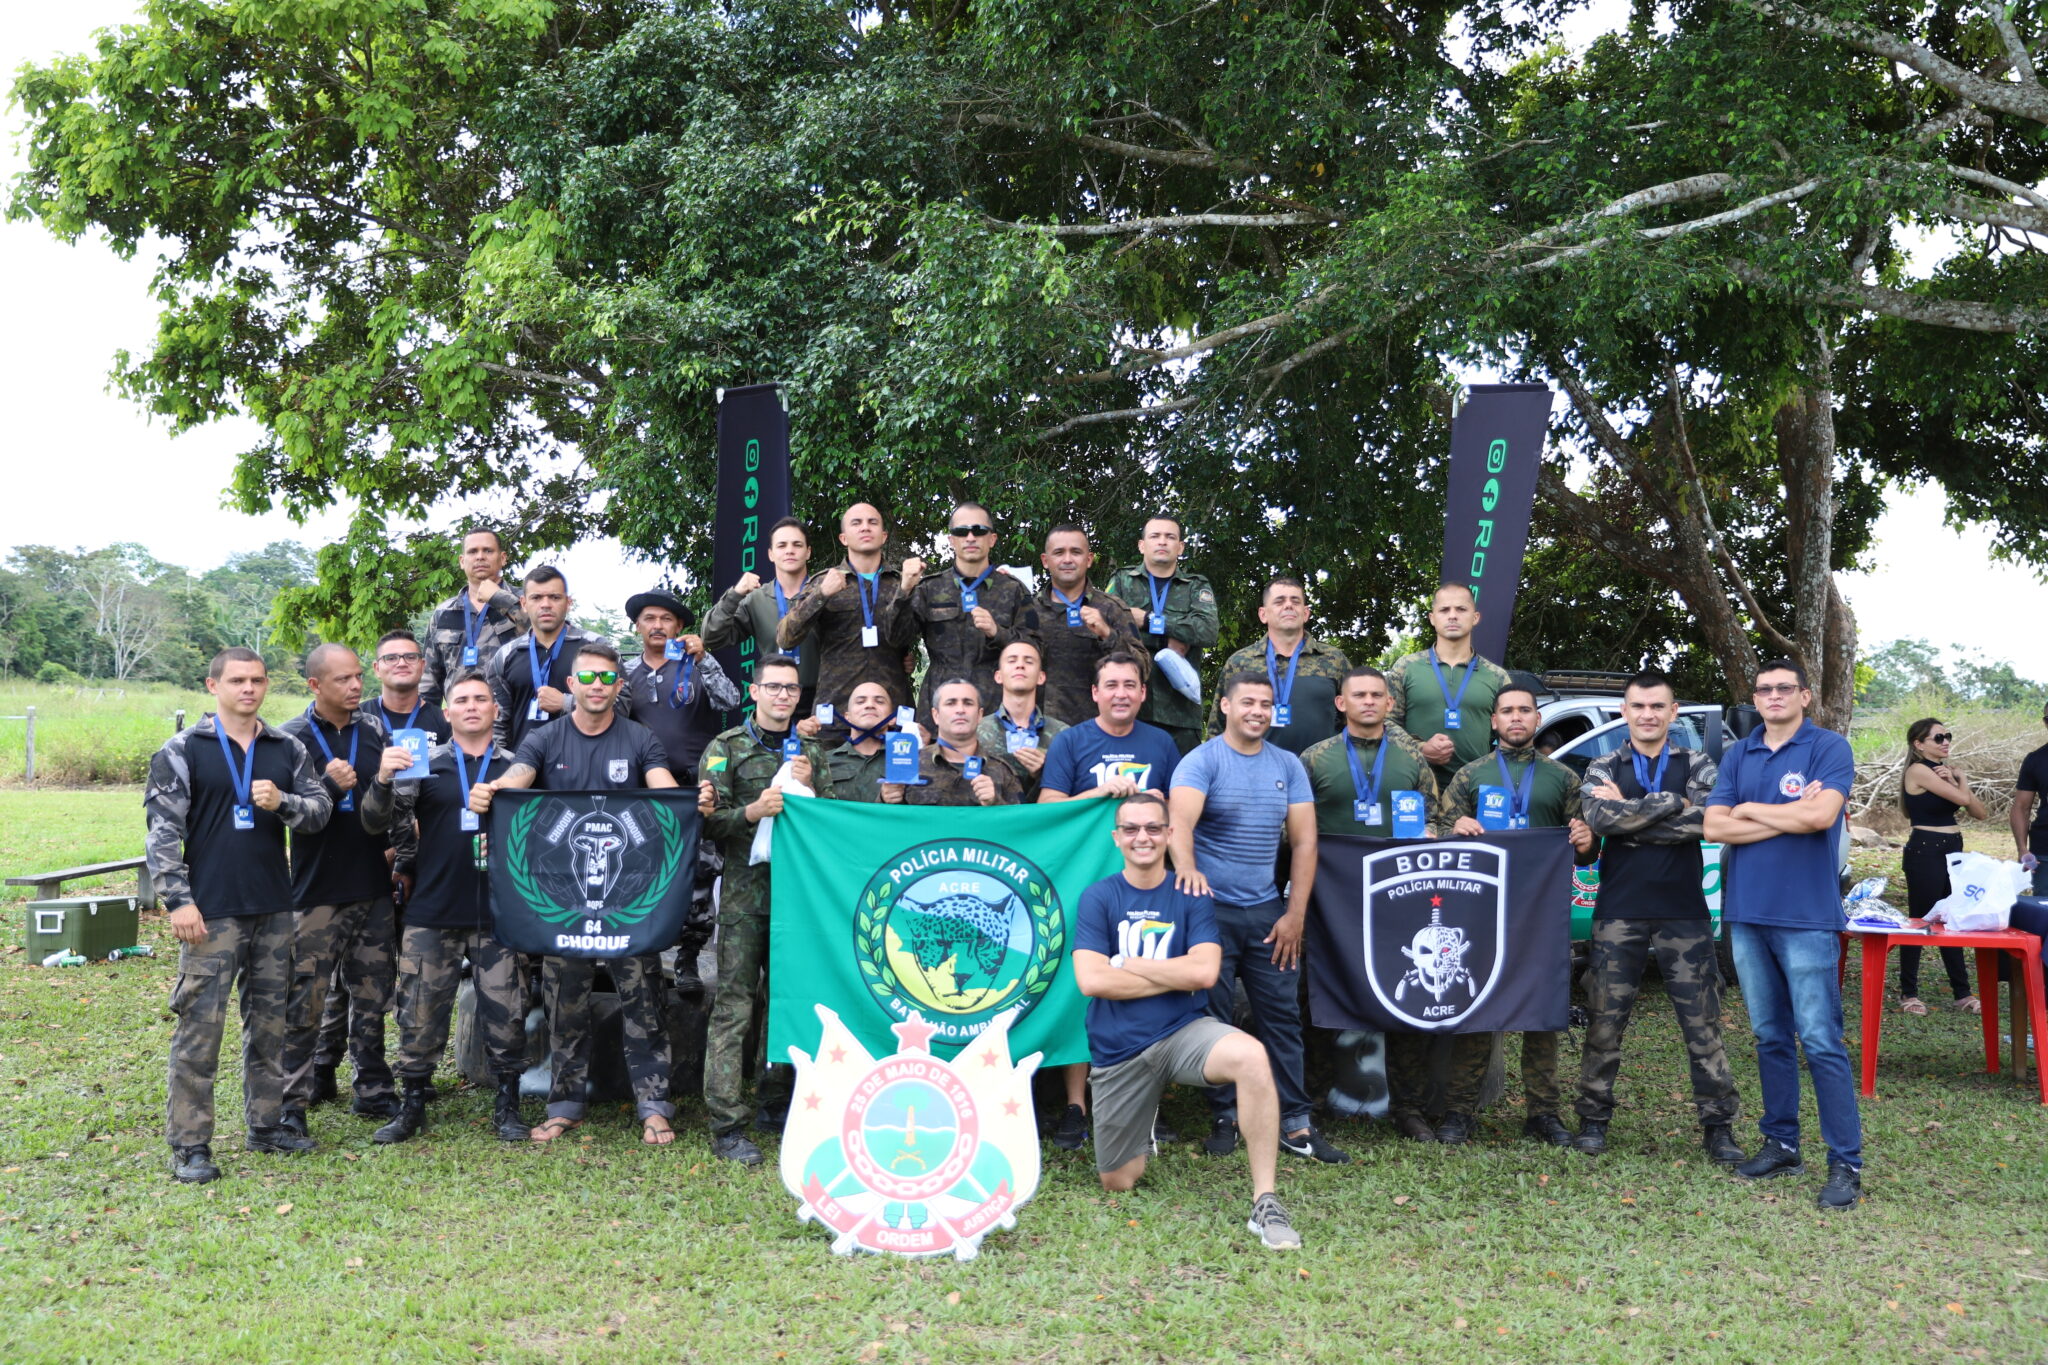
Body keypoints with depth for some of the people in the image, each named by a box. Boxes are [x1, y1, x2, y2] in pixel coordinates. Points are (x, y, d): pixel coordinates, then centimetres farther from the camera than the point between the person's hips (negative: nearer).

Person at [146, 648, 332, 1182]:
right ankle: (189, 1144, 4)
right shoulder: (182, 751, -3)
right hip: (211, 913, -4)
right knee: (200, 1025, -4)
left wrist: (282, 803, -14)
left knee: (270, 1019, 12)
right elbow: (162, 831, -5)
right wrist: (179, 901, -12)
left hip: (274, 912, 5)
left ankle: (266, 1124, 24)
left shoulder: (288, 750, 9)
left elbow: (321, 808, 7)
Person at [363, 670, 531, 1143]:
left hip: (497, 912, 0)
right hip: (432, 911, 0)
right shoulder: (424, 764, 6)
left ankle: (507, 1106, 14)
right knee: (420, 1012, 4)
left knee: (505, 1011, 1)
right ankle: (412, 1107, 17)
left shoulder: (513, 768, 9)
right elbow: (378, 820, -2)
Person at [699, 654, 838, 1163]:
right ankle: (727, 1126, -6)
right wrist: (753, 811, -20)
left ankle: (776, 1104, 23)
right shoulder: (726, 748, 5)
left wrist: (808, 788, -5)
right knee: (734, 1006, -7)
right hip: (746, 892, -4)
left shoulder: (812, 751, 16)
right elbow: (709, 821, -3)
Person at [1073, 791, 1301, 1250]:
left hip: (1184, 1032, -1)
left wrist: (1129, 966, -8)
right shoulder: (1097, 898, -1)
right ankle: (1144, 1121, 42)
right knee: (1118, 1184, 7)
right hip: (1118, 1052, 1)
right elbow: (1091, 980, -14)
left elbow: (1204, 971, -13)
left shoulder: (1191, 897, 1)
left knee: (1251, 1056, -34)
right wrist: (1172, 977, -10)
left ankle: (1264, 1204, -27)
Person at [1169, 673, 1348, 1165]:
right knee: (1213, 1017, 1)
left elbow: (1304, 842, 6)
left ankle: (1294, 1123, 11)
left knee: (1283, 1015, 4)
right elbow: (1181, 821, -23)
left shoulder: (1288, 766, 9)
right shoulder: (1201, 761, -5)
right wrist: (1187, 866, -43)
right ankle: (1225, 1118, 14)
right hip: (1212, 907, -4)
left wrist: (1295, 913, -2)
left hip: (1268, 911, 4)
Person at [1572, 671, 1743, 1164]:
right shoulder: (1602, 769, 6)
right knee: (1605, 1022, 6)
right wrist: (1672, 802, -14)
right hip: (1619, 914, 0)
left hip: (1684, 915, 0)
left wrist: (1627, 818, -14)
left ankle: (1718, 1126, 13)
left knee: (1702, 1024, 3)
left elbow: (1707, 819, -15)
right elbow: (1598, 818, -15)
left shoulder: (1698, 766, 6)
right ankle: (1594, 1118, 18)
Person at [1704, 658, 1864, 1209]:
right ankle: (1781, 1144, 22)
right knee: (1770, 1036, 13)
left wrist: (1751, 810, -5)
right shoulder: (1737, 756, 11)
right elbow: (1715, 826, 0)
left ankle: (1846, 1162, -2)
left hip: (1806, 916, -5)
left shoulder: (1829, 748, -3)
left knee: (1821, 1041, -7)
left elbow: (1822, 814, -18)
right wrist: (1789, 818, -10)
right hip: (1747, 914, 5)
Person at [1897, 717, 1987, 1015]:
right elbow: (1962, 798, -20)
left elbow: (1980, 812, 5)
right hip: (1925, 851, -8)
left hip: (1952, 850, 8)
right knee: (1920, 922, -1)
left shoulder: (1948, 770, 11)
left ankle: (1963, 993, 16)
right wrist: (1959, 780, 1)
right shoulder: (1919, 771, -12)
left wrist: (1956, 778, -5)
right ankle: (1908, 993, 8)